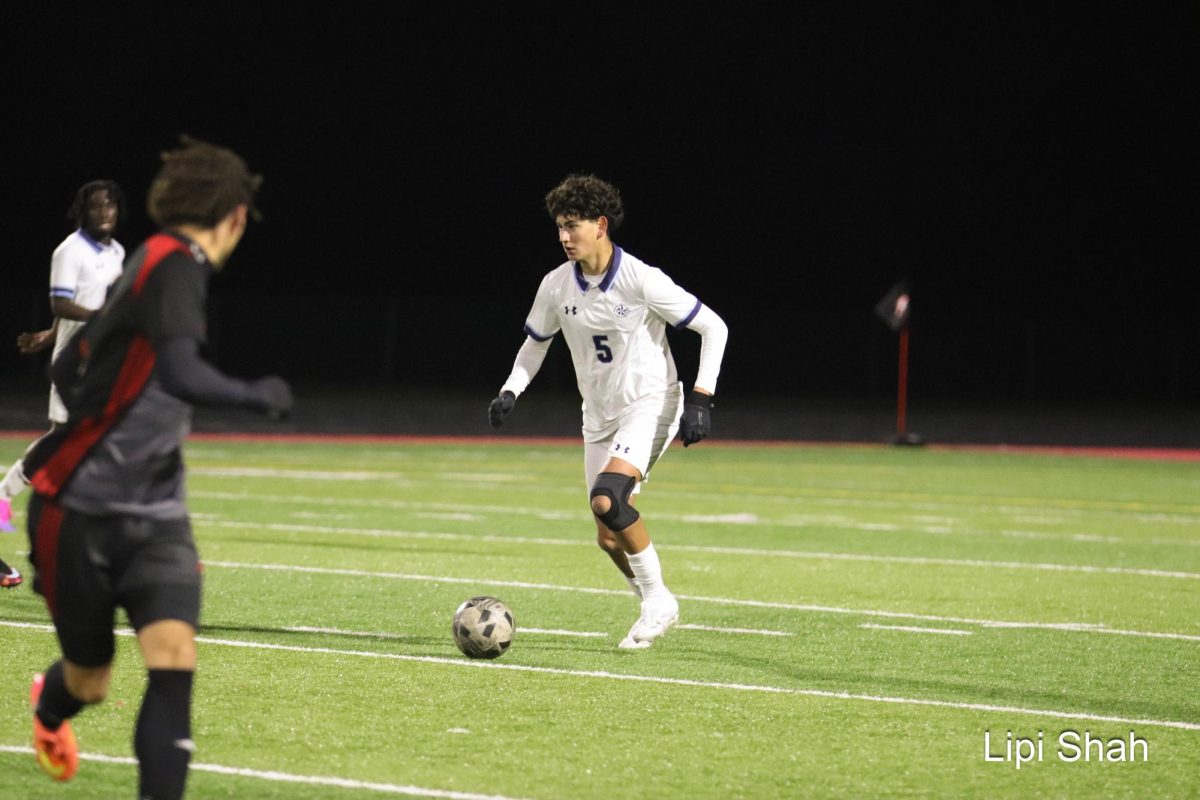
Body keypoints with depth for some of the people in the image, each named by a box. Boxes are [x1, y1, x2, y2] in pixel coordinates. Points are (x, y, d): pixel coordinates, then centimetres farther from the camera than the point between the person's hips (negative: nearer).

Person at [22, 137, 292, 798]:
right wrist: (259, 396, -20)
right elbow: (180, 376, -35)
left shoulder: (161, 265, 8)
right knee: (89, 679, 11)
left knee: (174, 653, -15)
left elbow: (66, 370, 18)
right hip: (80, 507, -7)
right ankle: (48, 707, 47)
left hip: (153, 514, 7)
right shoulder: (175, 264, -18)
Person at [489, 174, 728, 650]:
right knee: (608, 536, 3)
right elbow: (535, 343, 16)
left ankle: (657, 600, -12)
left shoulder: (641, 280, -17)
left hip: (650, 403, -6)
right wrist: (510, 392, -1)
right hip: (600, 416, 6)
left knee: (607, 497, -29)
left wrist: (701, 400, -18)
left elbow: (714, 327, -11)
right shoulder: (556, 285, -2)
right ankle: (657, 611, 26)